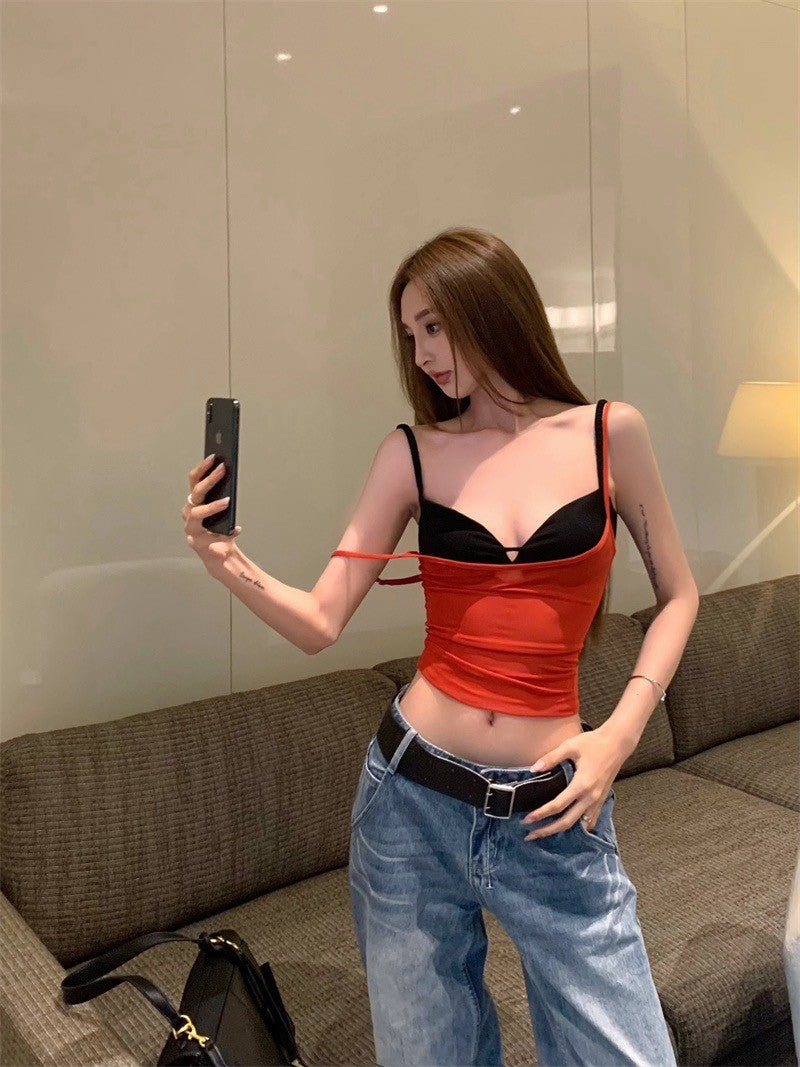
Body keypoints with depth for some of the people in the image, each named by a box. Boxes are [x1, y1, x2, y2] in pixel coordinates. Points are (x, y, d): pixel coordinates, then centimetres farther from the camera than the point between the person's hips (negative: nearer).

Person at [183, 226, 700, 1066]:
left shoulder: (611, 433, -1)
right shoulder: (410, 454, 1)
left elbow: (677, 595, 8)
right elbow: (320, 623, -1)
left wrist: (621, 731, -4)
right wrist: (226, 562, -19)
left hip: (553, 813, -1)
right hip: (412, 799, 1)